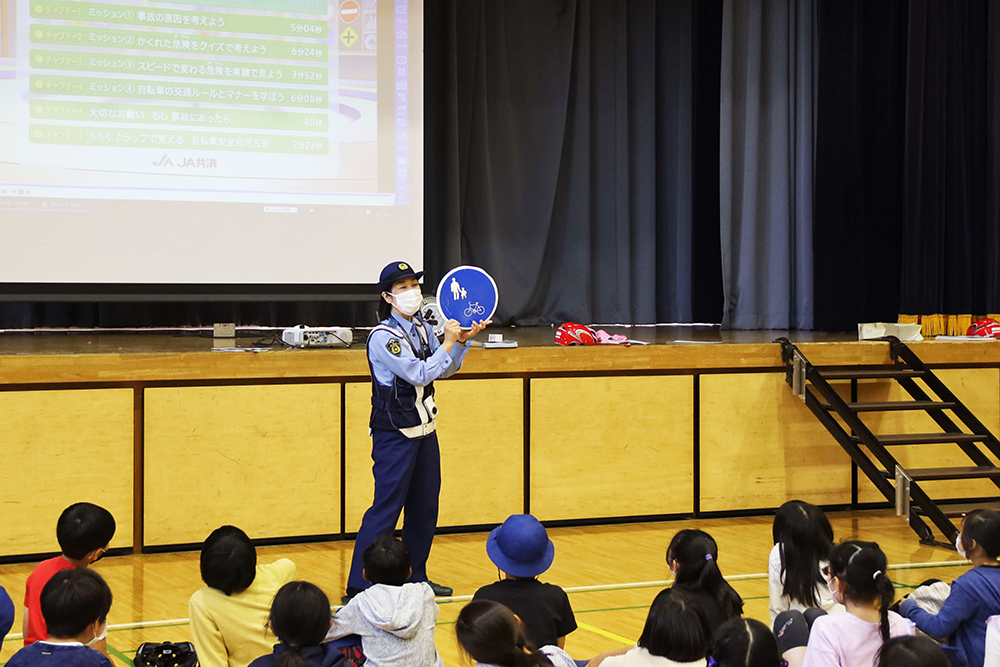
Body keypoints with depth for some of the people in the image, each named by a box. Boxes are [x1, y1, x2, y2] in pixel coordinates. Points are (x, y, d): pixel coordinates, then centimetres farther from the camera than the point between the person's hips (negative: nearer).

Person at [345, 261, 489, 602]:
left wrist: (462, 341, 5)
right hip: (395, 434, -8)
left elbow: (443, 370, 20)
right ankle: (358, 589, -5)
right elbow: (421, 374, -22)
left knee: (425, 508, 12)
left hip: (424, 429, 8)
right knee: (386, 508, -9)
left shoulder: (422, 328, 7)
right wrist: (447, 343, -15)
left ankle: (416, 577, 25)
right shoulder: (382, 337, -17)